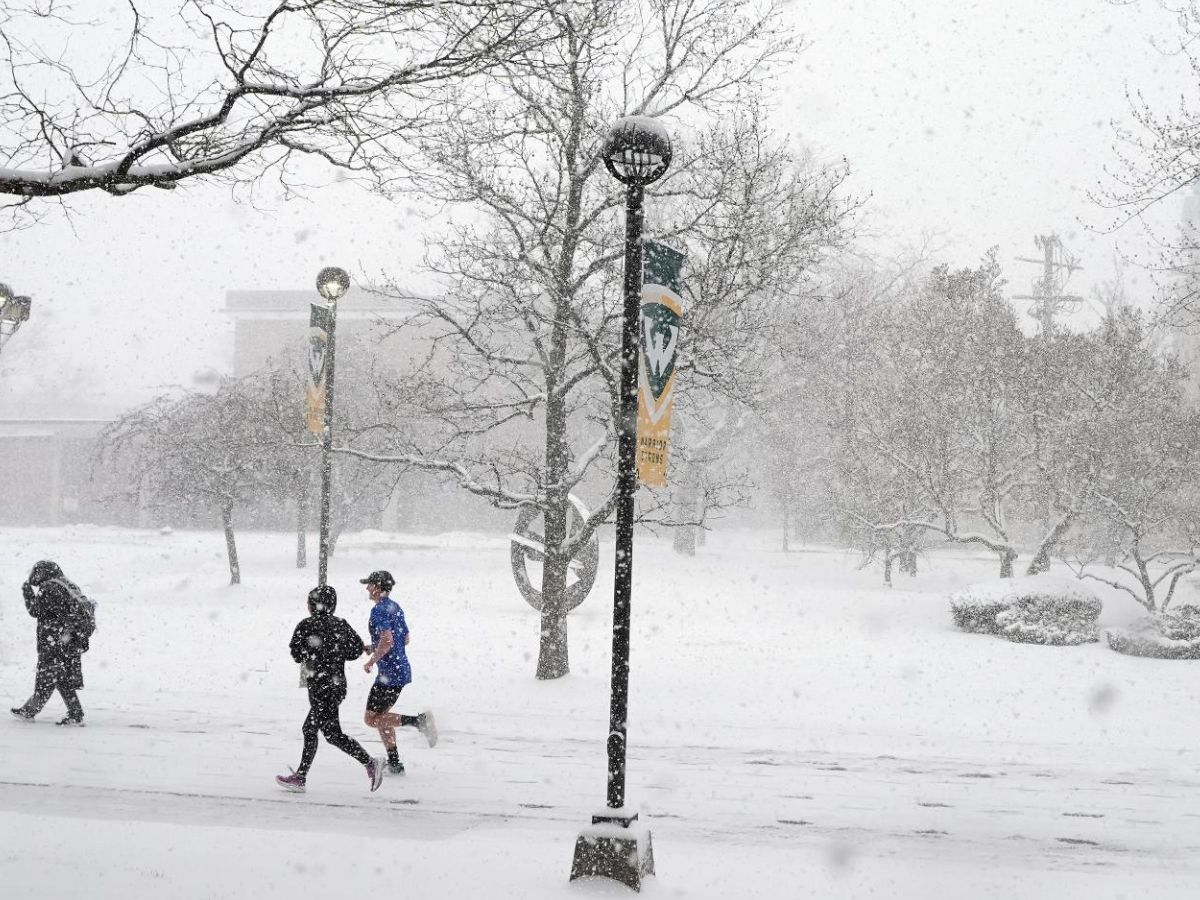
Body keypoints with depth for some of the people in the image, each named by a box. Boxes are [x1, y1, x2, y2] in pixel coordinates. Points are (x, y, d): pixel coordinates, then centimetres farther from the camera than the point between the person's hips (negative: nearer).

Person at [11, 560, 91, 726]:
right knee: (66, 680, 12)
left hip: (54, 643, -8)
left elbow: (34, 610, -5)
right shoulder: (70, 586, 13)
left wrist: (27, 592, 6)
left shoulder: (48, 589, -11)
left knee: (45, 678, 2)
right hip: (74, 642, 8)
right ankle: (75, 715, 7)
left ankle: (30, 711, 13)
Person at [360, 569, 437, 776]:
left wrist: (371, 662, -13)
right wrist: (374, 647, 21)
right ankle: (394, 763, 15)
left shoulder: (379, 610, -15)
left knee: (371, 718, -4)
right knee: (380, 716, 17)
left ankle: (418, 720, -16)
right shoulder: (395, 607, 14)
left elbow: (387, 641, -26)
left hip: (389, 673, -10)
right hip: (403, 670, 10)